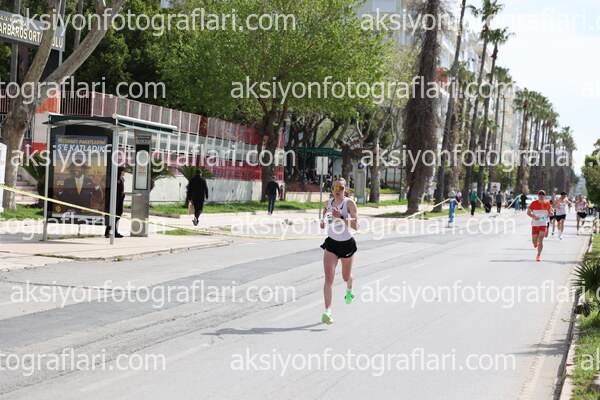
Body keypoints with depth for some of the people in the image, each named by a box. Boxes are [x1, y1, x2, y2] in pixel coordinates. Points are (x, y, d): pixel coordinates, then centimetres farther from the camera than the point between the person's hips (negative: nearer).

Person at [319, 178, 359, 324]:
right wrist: (323, 220, 8)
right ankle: (327, 311, -18)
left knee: (346, 276, 20)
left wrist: (341, 217, -32)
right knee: (328, 278, -15)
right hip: (331, 243, 2)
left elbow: (355, 225, -22)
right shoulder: (329, 202, 1)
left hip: (347, 244, -2)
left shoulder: (349, 203, -13)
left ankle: (349, 290, 57)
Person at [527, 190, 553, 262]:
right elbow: (528, 212, -1)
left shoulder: (547, 204, 0)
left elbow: (550, 212, 14)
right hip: (535, 224, 0)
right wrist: (533, 217, -20)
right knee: (534, 241, 5)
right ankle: (536, 242, 44)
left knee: (541, 240, -13)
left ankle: (539, 255, -4)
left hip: (543, 224, 0)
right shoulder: (533, 203, -5)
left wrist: (550, 213, -11)